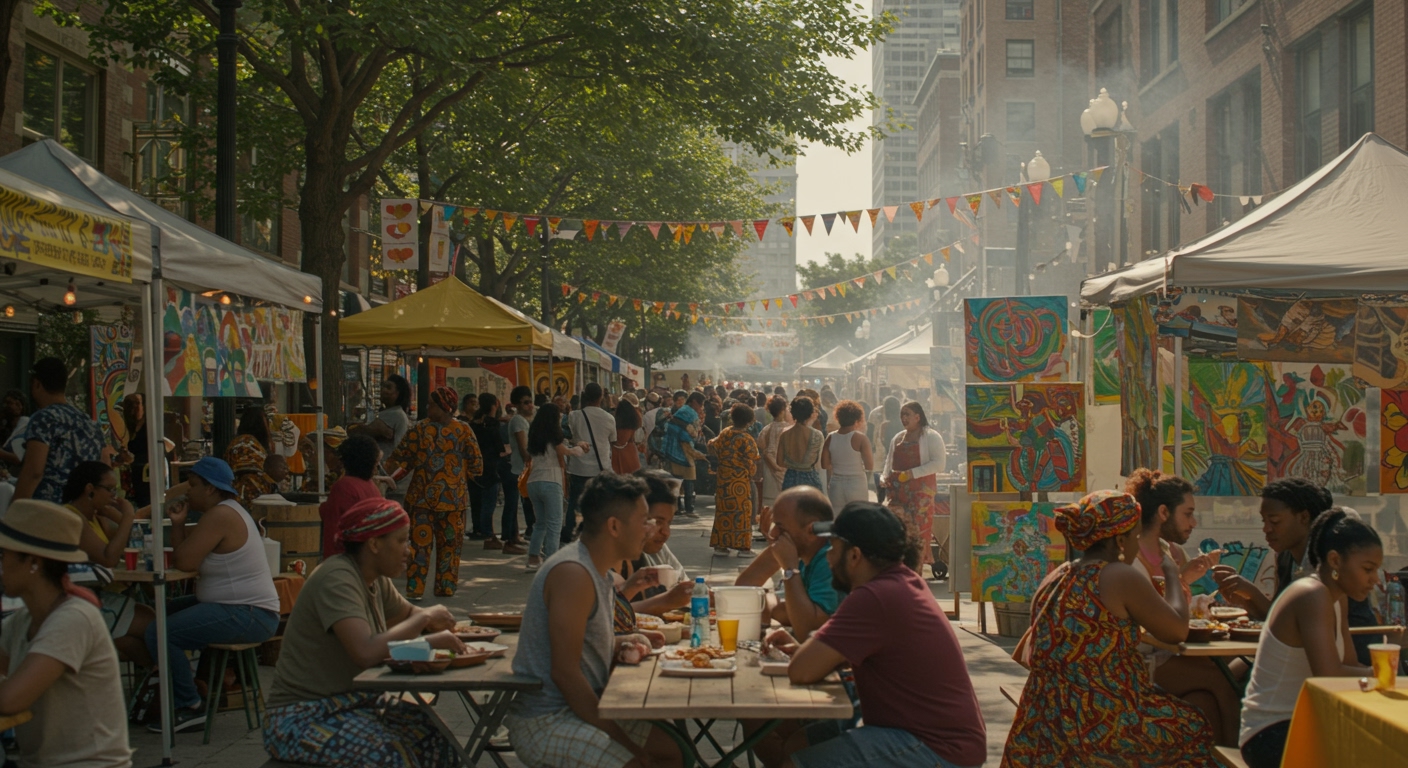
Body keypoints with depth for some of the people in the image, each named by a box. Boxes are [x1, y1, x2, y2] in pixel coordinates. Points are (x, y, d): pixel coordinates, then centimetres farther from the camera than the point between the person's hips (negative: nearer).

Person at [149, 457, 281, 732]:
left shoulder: (219, 516, -16)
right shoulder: (227, 509, 16)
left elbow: (183, 561, -19)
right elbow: (184, 557, 14)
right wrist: (178, 523, 0)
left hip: (247, 616, -11)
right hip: (246, 608, 11)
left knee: (158, 633, -18)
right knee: (165, 612, 21)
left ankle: (189, 707, -7)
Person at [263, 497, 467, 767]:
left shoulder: (375, 580, 5)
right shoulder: (336, 579, -21)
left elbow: (407, 614, 22)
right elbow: (367, 652, -33)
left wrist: (432, 639, -2)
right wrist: (425, 617, -19)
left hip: (354, 702, 9)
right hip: (302, 717, -9)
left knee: (438, 739, -5)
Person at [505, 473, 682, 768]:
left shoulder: (596, 568, 9)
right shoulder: (573, 574, -21)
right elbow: (565, 672, -24)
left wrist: (619, 645, 1)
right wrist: (620, 739, -20)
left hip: (579, 707, 10)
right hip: (544, 723, -10)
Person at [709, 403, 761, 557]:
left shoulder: (724, 434, -1)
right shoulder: (746, 439, -16)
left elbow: (713, 448, 9)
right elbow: (753, 461, -13)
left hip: (724, 480, 5)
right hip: (741, 482, -5)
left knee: (724, 510, 10)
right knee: (741, 511, 0)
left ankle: (720, 545, 12)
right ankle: (743, 547, 2)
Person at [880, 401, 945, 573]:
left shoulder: (931, 437, 1)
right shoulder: (897, 438, 20)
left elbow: (939, 464, -9)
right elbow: (890, 462, 27)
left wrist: (912, 473, -17)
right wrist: (885, 476, 4)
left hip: (920, 490, -5)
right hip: (897, 491, 5)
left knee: (917, 529, -8)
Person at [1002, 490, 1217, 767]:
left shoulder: (1054, 579, 11)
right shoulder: (1121, 577, -12)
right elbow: (1177, 631, -4)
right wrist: (1173, 578, 11)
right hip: (1104, 726, -7)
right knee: (1188, 728, 17)